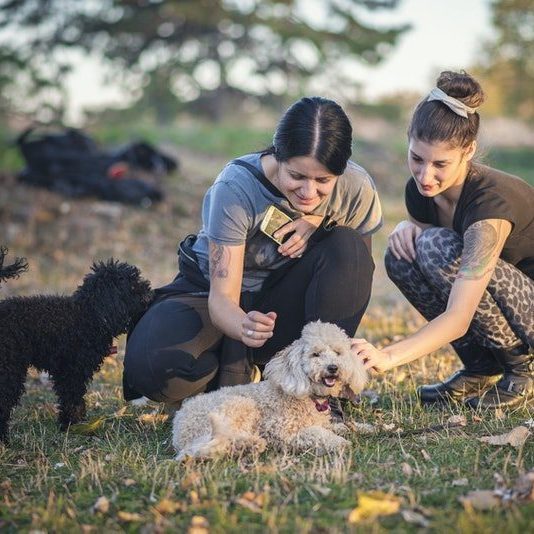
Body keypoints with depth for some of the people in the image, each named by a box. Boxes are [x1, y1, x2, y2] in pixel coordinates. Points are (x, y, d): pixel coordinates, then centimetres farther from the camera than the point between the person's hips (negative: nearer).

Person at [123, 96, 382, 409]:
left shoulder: (356, 188, -19)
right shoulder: (236, 188, -29)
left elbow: (358, 269, -4)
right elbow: (222, 298, -30)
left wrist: (321, 223, -24)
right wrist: (244, 327, -55)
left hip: (284, 295, 3)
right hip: (212, 289, -2)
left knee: (348, 247, -28)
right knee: (152, 363, -33)